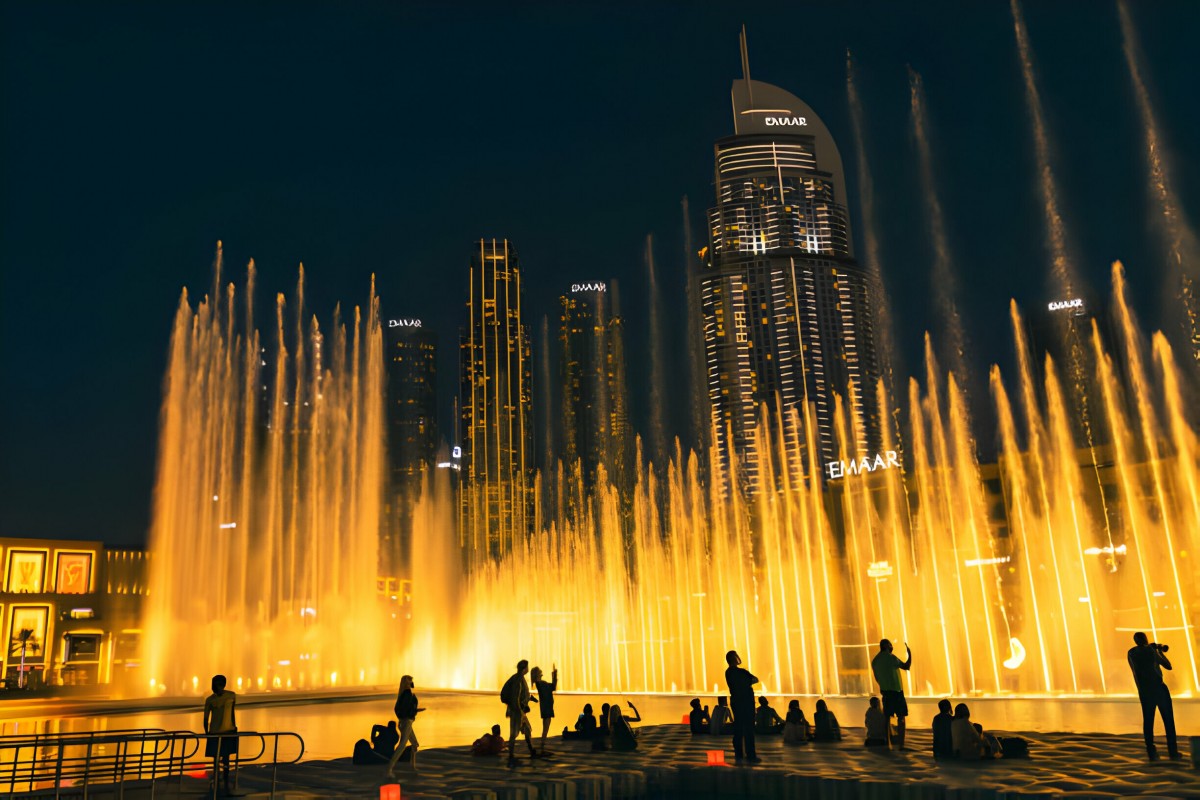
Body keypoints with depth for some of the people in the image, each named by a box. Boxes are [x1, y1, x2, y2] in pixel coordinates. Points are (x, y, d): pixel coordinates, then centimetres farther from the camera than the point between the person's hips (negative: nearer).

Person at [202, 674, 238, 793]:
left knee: (226, 759, 7)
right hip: (215, 733, -2)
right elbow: (205, 718, -3)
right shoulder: (210, 700, -8)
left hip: (229, 732, 2)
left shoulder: (231, 695, -2)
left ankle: (226, 785, 16)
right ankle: (215, 783, 20)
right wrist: (207, 734, -5)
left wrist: (234, 728, 12)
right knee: (216, 759, 4)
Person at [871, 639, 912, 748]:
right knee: (901, 717, 1)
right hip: (896, 690, -6)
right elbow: (906, 666, -10)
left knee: (887, 717, 11)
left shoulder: (874, 660, 9)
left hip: (884, 691, 6)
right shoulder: (891, 657, -11)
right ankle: (900, 744, -3)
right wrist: (909, 654, 2)